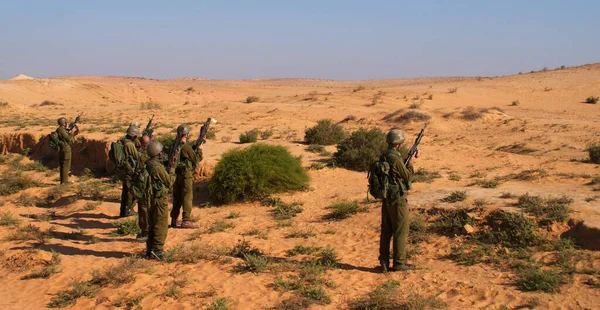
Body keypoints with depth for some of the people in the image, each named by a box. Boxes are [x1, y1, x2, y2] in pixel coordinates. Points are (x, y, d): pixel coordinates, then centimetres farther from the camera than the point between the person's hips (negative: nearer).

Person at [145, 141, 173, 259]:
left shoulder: (147, 164, 5)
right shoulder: (158, 167, -22)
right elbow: (169, 182, -13)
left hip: (151, 199, 9)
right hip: (160, 199, -9)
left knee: (152, 225, 16)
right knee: (161, 226, -1)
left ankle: (150, 249, 22)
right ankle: (157, 250, -1)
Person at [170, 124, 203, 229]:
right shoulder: (186, 146, -18)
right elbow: (196, 159, -10)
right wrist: (199, 150, 3)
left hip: (176, 175, 8)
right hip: (186, 174, -8)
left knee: (177, 197, 15)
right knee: (187, 197, -2)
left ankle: (174, 220, 20)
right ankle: (186, 220, -2)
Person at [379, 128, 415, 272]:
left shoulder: (384, 157, 6)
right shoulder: (396, 160, -21)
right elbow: (408, 177, -11)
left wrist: (406, 158, 16)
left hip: (386, 199, 9)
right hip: (398, 200, -8)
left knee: (386, 231, 12)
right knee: (401, 232, 2)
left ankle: (384, 262, 17)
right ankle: (399, 263, 9)